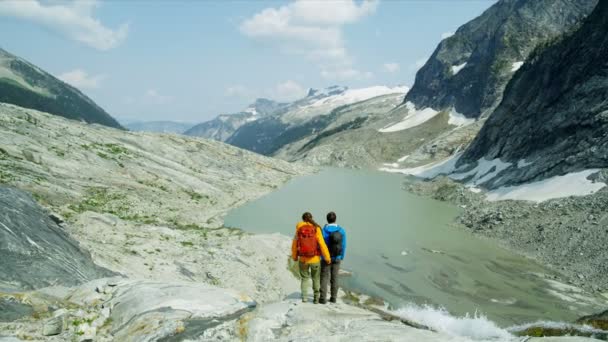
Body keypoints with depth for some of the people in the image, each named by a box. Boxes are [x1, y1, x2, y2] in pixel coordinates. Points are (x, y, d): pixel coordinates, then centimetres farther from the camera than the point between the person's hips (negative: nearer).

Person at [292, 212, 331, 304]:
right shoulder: (316, 229, -9)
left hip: (303, 259, 1)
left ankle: (304, 297, 3)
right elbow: (322, 244, -13)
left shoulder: (299, 229, -4)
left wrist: (294, 256, 17)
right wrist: (327, 257, -5)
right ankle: (316, 298, 17)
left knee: (304, 278, 16)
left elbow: (294, 244, 2)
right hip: (315, 259, -1)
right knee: (316, 279, 17)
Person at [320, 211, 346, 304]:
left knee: (324, 278, 4)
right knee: (334, 277, 13)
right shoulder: (341, 230, -8)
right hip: (337, 258, 3)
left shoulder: (324, 231, -16)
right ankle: (333, 297, 17)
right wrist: (341, 257, 9)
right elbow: (343, 245, -4)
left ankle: (323, 298, -1)